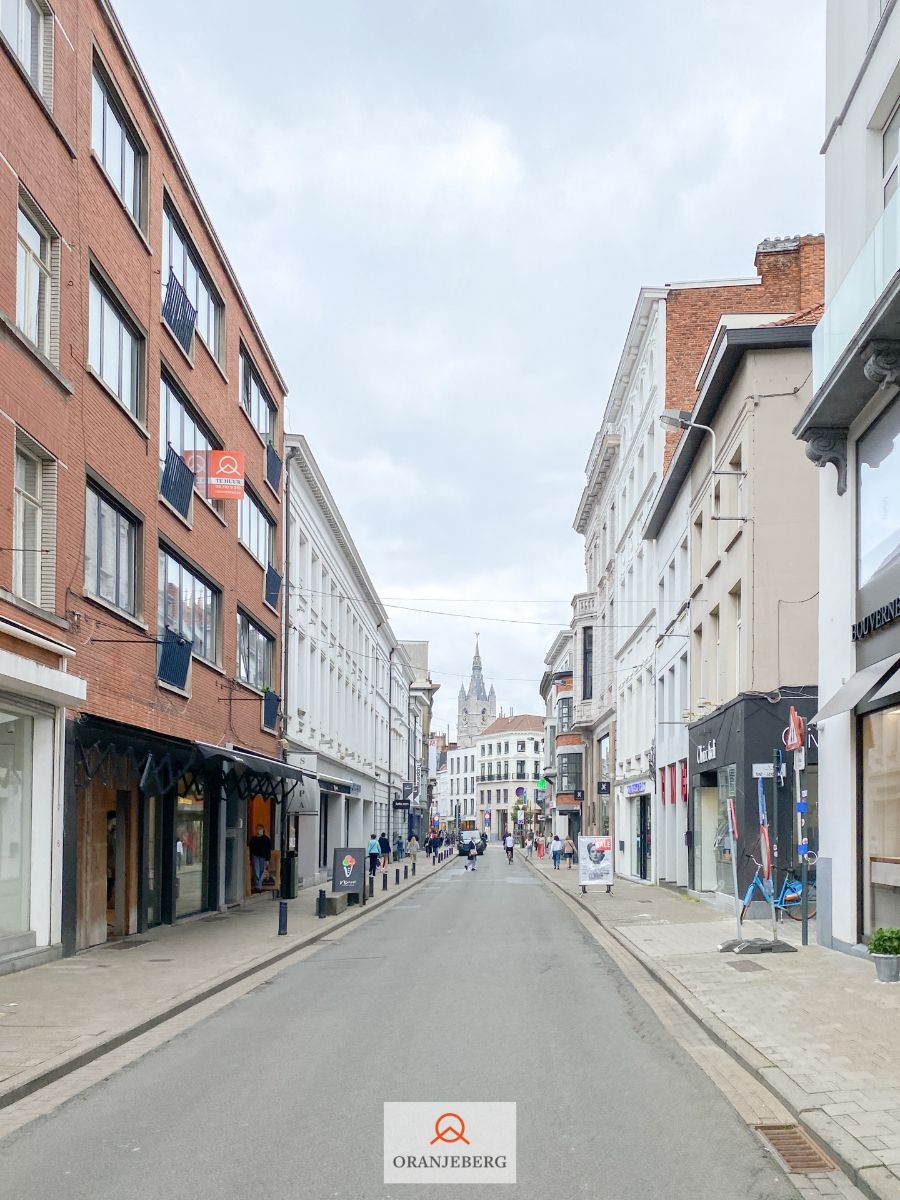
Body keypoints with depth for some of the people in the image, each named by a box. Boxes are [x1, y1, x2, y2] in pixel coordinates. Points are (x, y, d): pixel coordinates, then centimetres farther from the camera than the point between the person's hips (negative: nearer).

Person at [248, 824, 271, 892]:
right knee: (256, 871, -9)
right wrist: (250, 859, 5)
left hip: (263, 858, 0)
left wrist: (267, 860, -3)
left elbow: (268, 850, 2)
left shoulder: (266, 839, 2)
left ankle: (259, 885, 15)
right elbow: (250, 849, 10)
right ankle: (257, 886, -12)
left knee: (262, 872, 4)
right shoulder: (253, 839, 6)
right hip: (255, 856, 0)